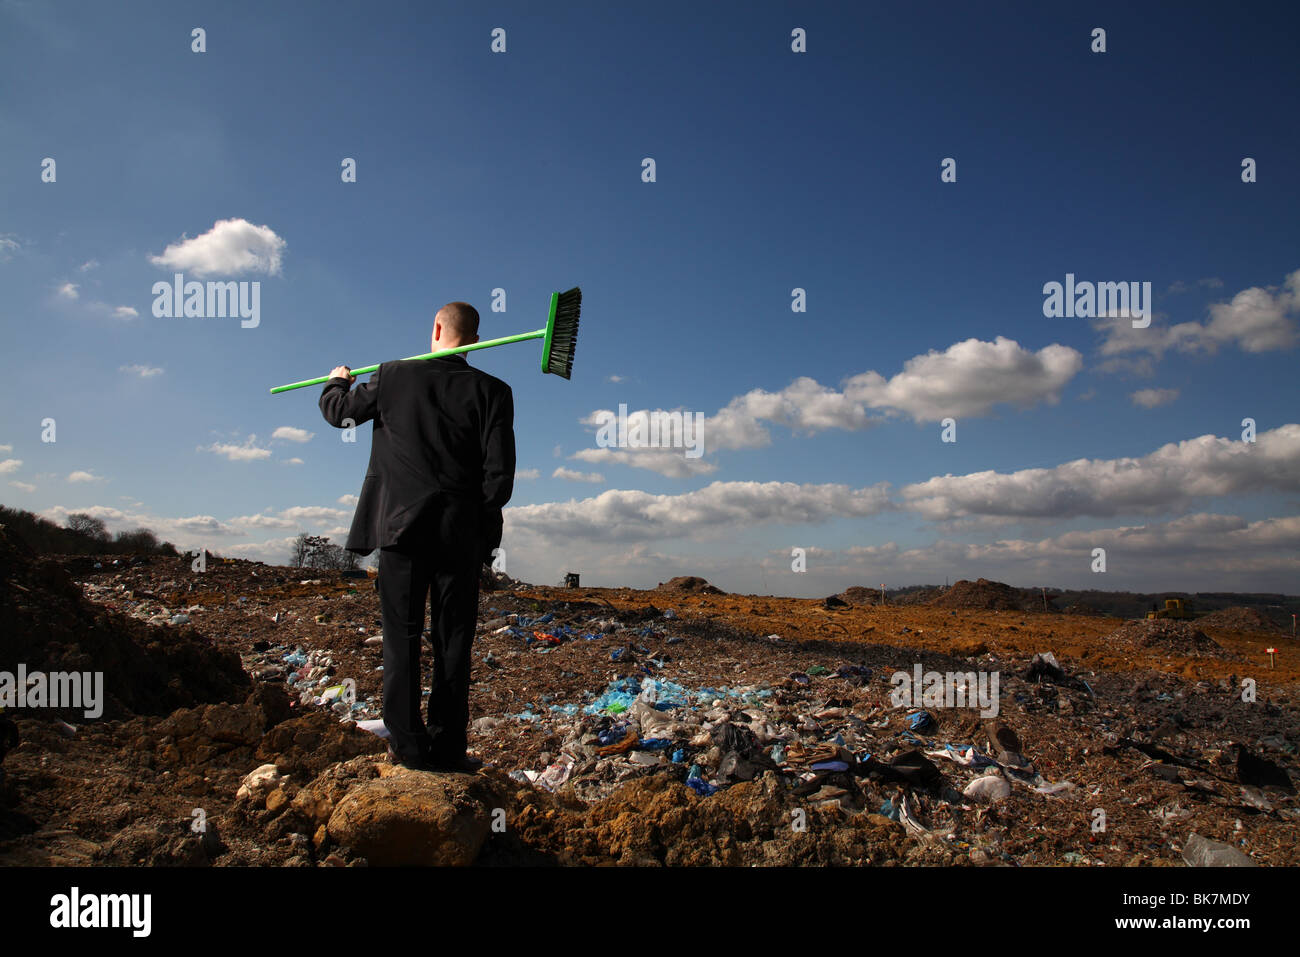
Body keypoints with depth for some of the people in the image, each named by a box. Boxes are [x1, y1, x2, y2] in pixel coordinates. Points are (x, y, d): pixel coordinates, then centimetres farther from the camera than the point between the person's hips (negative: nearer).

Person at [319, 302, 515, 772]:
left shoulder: (393, 376, 0)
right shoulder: (492, 391, -3)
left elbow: (339, 411, 16)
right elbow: (500, 472, -8)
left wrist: (337, 381, 38)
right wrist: (483, 529, 4)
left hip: (402, 526, 0)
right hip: (460, 534, 0)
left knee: (402, 636, 8)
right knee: (453, 642, 7)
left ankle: (408, 742, 9)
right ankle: (448, 746, 10)